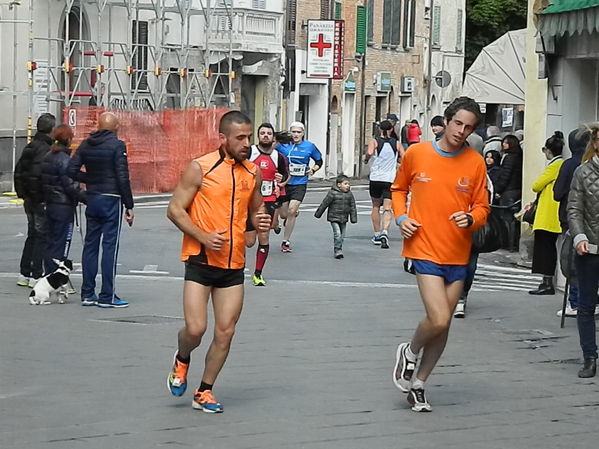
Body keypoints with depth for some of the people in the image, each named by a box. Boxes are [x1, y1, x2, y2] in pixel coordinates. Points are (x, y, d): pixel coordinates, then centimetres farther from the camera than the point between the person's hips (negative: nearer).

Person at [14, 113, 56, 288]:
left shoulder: (30, 147, 10)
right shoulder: (47, 150, -18)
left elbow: (18, 171, 14)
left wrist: (23, 193, 18)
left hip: (29, 199, 9)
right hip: (42, 200, -9)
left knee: (32, 235, 17)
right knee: (42, 236, -3)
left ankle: (24, 274, 21)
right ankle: (36, 276, -2)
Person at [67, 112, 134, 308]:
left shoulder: (86, 144, 6)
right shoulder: (117, 145, -11)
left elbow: (72, 171, 2)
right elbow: (123, 178, -14)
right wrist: (129, 206, -10)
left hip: (92, 198, 6)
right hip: (111, 199, -6)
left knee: (90, 245, 11)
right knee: (110, 246, -3)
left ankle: (87, 294, 14)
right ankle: (107, 297, -3)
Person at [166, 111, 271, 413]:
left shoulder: (253, 173, 8)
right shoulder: (200, 168, -8)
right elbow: (175, 209, -7)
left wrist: (261, 222, -1)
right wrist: (204, 237, -19)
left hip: (234, 264, 5)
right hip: (200, 260, -5)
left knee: (225, 333, 3)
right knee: (195, 329, -12)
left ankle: (204, 392, 18)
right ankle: (182, 361, 22)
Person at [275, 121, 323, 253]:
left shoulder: (309, 147, 3)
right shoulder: (283, 145, -2)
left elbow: (319, 161, 18)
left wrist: (313, 170, 0)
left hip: (299, 184, -1)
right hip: (284, 183, 1)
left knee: (291, 211, -14)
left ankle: (285, 241, -4)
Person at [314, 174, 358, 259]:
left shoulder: (349, 194, 2)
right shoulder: (332, 193, -13)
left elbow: (352, 207, 9)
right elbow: (324, 204, -5)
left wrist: (353, 218, 5)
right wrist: (318, 214, 1)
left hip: (343, 219, 5)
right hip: (334, 218, -5)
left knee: (342, 235, 9)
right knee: (337, 234, -14)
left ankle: (338, 250, 22)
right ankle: (337, 251, -10)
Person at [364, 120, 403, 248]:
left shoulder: (374, 142, -2)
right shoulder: (396, 144, 4)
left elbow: (369, 152, -22)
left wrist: (366, 159, -2)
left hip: (376, 179, 0)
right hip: (390, 180, 0)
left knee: (376, 207, 17)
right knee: (387, 208, -4)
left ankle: (377, 235, 20)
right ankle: (385, 232, -27)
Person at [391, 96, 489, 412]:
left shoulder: (475, 163, -1)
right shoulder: (416, 154, -3)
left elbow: (482, 208, 6)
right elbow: (399, 189, 14)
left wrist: (471, 218, -16)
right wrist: (401, 217, -2)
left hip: (458, 255, 3)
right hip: (426, 250, -3)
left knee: (443, 325, 9)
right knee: (439, 320, -16)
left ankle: (418, 383, 27)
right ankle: (410, 352, 15)